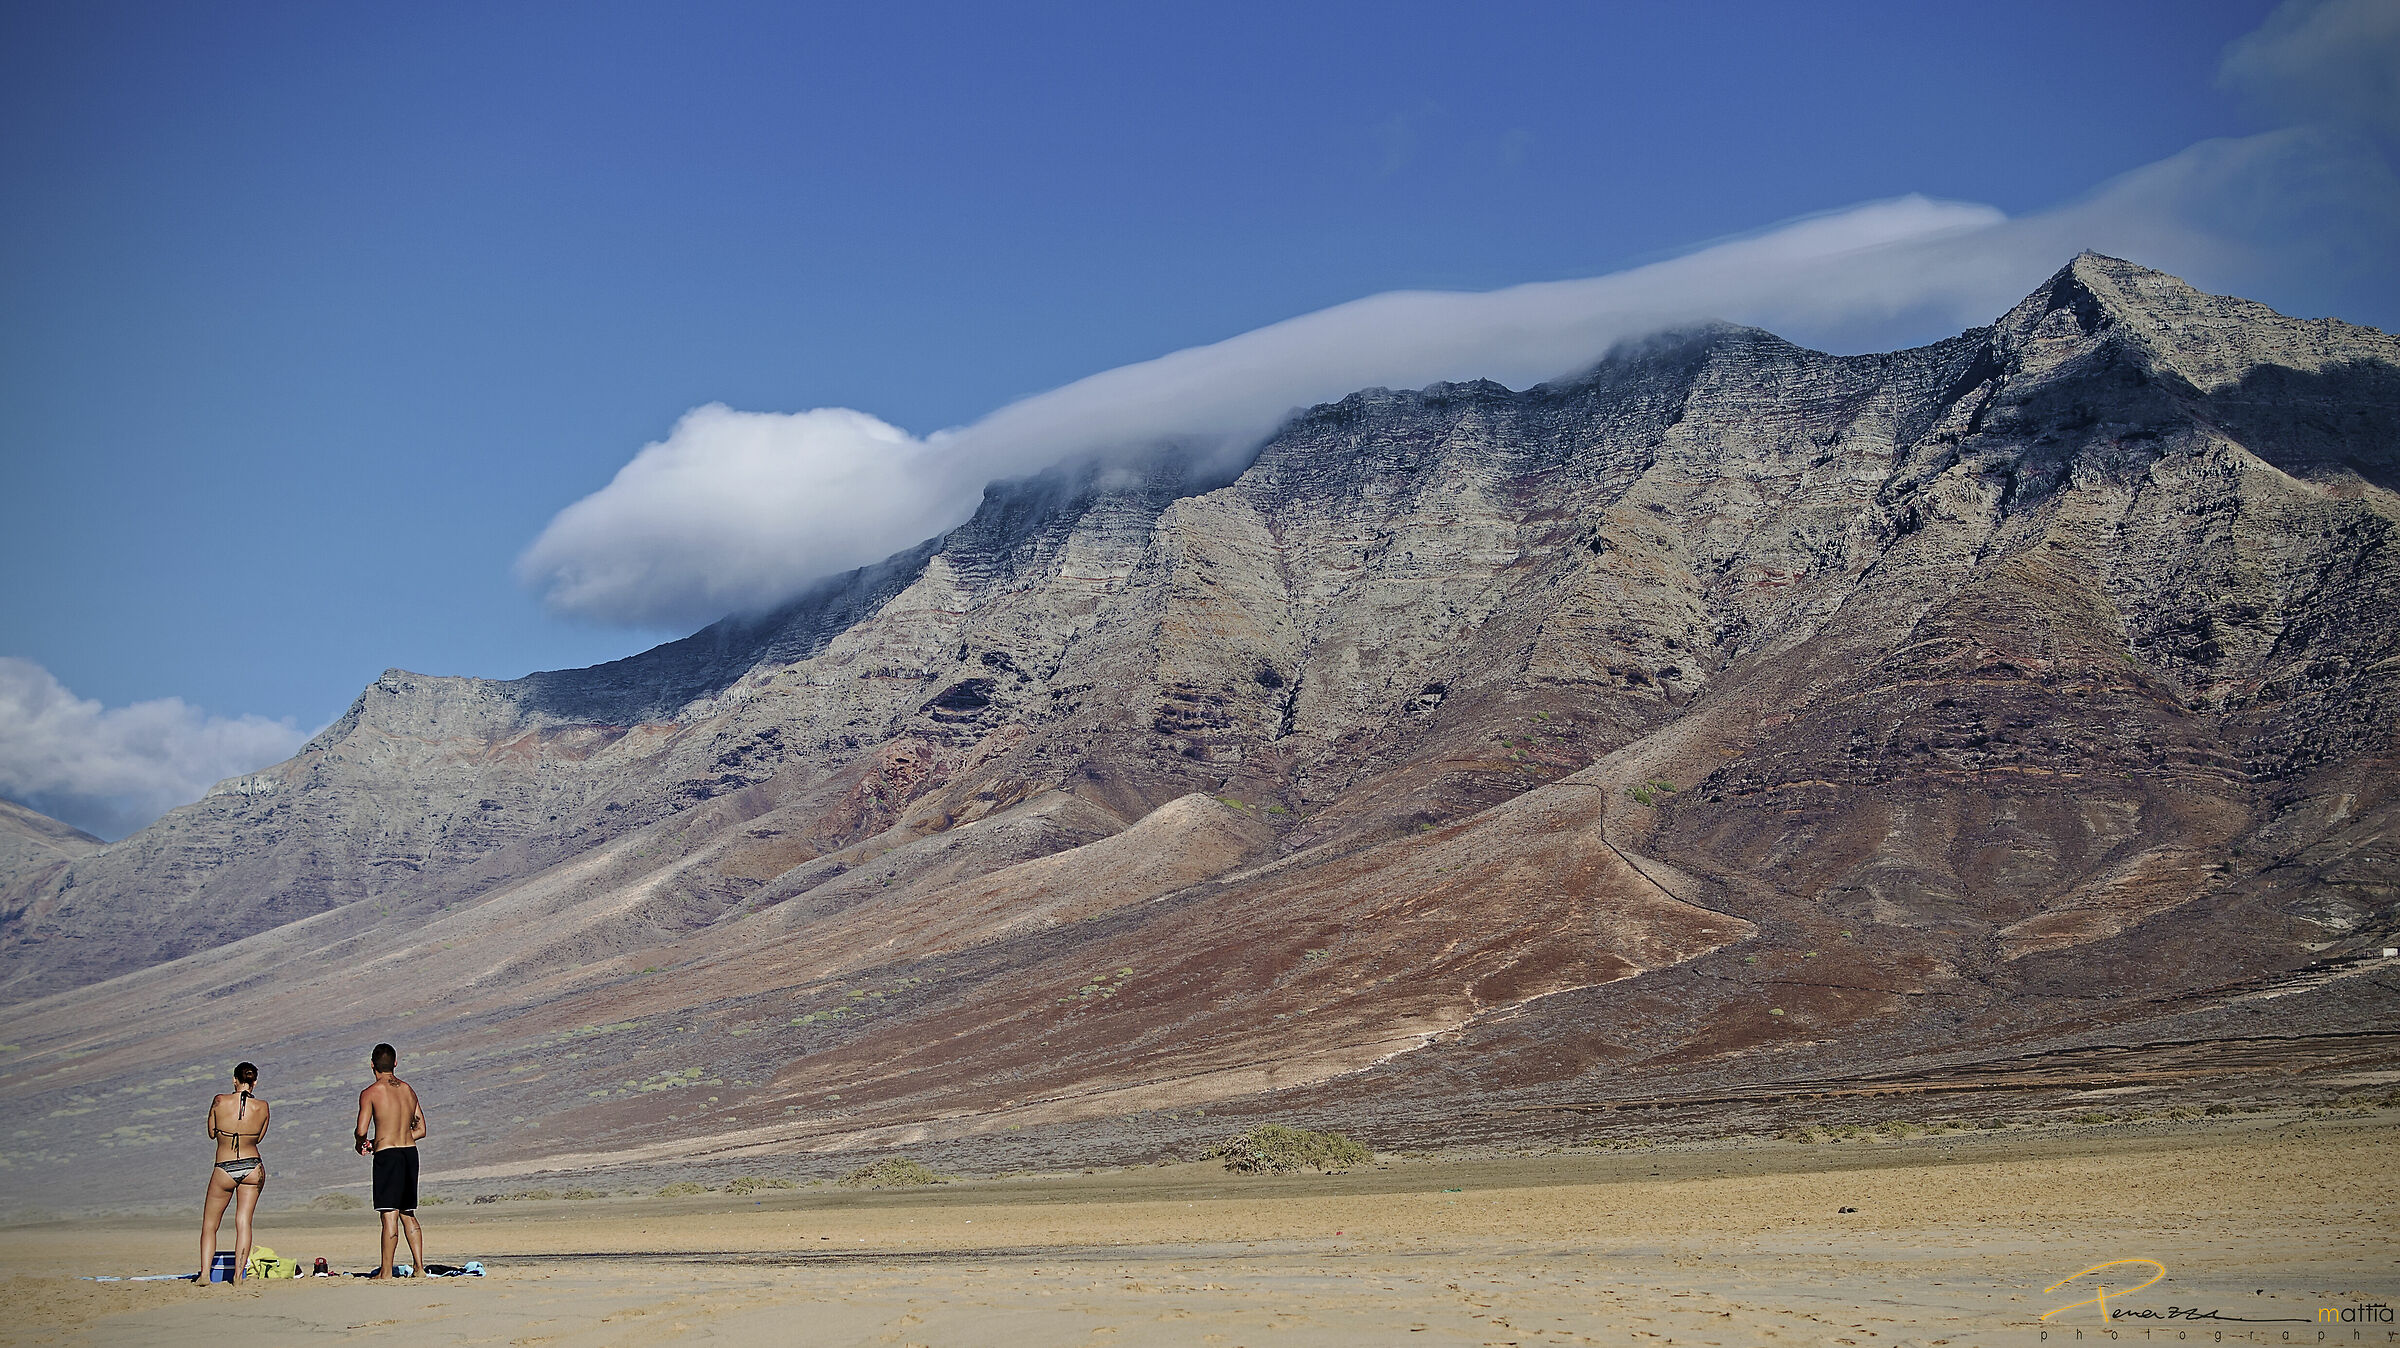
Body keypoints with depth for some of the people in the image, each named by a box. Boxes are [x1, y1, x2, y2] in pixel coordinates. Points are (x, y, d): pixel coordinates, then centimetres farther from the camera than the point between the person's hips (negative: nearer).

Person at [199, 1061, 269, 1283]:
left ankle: (205, 1273, 0)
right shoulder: (262, 1106, -4)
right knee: (243, 1222, 6)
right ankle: (238, 1275, 0)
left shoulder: (220, 1102, -9)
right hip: (253, 1168, 2)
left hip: (224, 1170, -2)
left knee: (209, 1225, 11)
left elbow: (212, 1133, 5)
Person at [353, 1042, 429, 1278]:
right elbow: (420, 1129, 16)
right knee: (408, 1214, 14)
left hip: (387, 1155, -6)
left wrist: (360, 1143, 10)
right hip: (410, 1152, 6)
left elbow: (362, 1130, -14)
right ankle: (419, 1266, 10)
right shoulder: (408, 1090, 12)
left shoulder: (370, 1093, -6)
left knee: (389, 1215, -5)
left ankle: (386, 1271, -2)